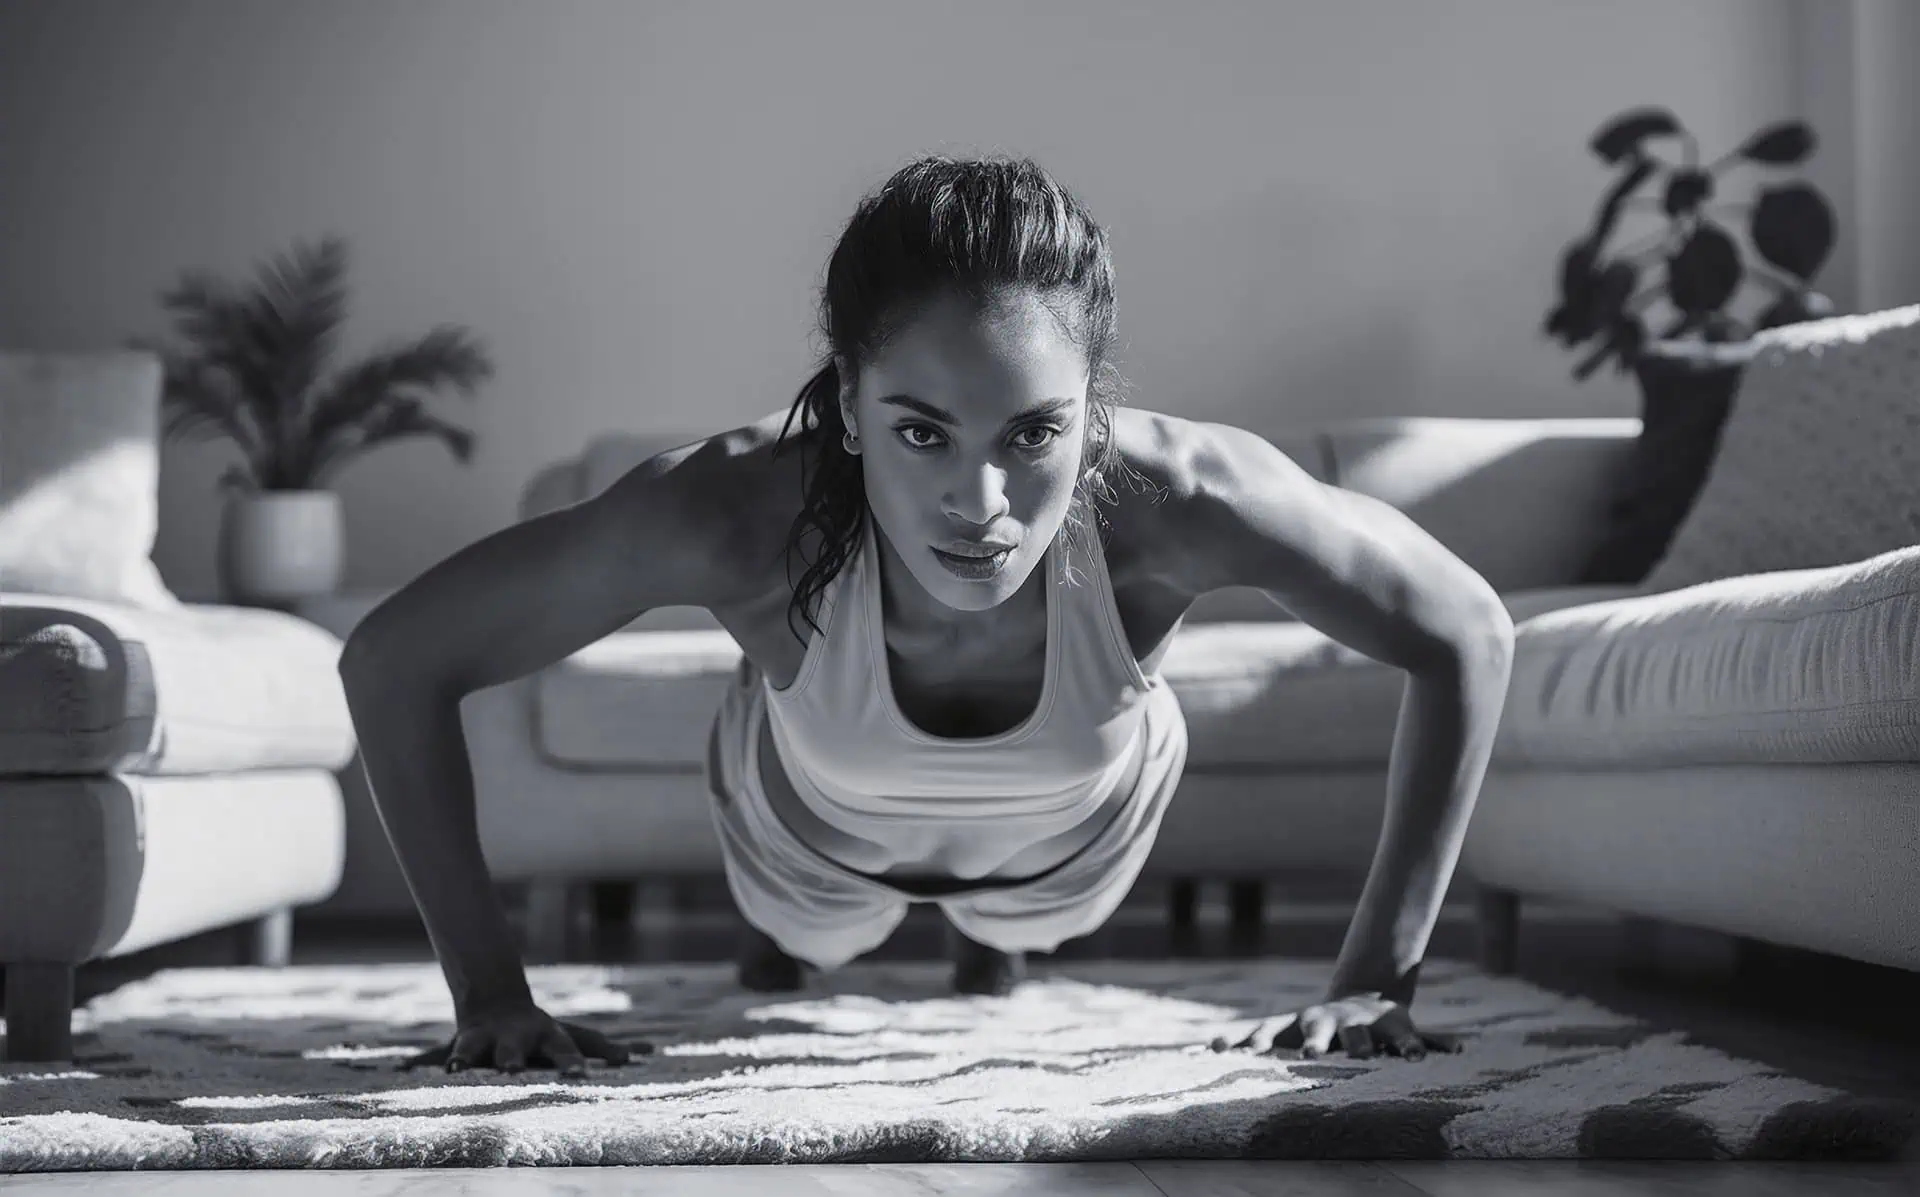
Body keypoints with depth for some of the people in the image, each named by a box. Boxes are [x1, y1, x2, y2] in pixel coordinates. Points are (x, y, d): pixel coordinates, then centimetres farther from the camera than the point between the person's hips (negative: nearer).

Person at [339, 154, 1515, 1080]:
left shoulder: (1176, 498, -46)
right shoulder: (735, 515, -47)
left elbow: (1469, 635, -29)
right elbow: (393, 663, -34)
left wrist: (1376, 982, -29)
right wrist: (491, 991, -35)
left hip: (1069, 846, 1)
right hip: (817, 841, -1)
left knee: (1015, 928, 38)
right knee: (808, 933, 36)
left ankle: (994, 934, 73)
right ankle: (781, 929, 70)